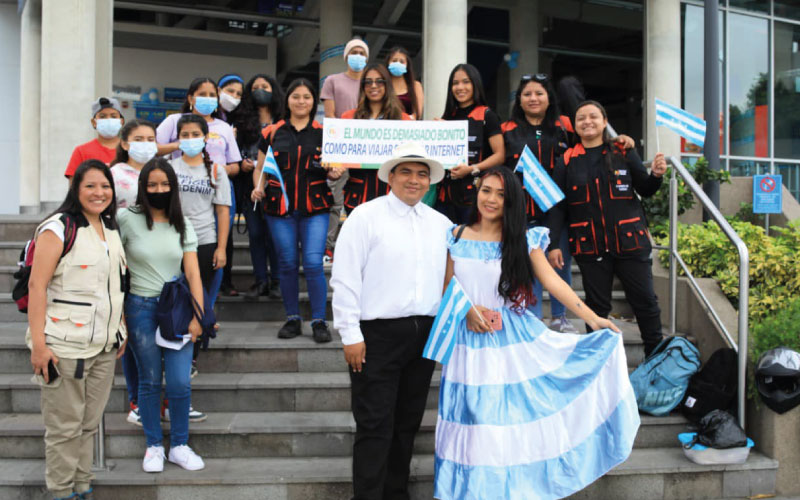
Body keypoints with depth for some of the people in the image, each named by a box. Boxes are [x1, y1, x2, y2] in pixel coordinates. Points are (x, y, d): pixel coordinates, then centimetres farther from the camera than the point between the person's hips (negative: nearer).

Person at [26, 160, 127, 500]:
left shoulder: (110, 230, 12)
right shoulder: (58, 228, -10)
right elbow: (37, 285, -15)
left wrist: (120, 331, 18)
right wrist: (38, 344, -20)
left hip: (105, 345, 7)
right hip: (65, 346, -7)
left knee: (90, 422, 14)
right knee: (65, 425, 3)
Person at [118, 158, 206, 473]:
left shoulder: (183, 225, 7)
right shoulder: (127, 219, -2)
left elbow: (193, 274, 3)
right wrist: (117, 313, -2)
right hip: (140, 308, -2)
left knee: (180, 382, -4)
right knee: (150, 381, 5)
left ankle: (179, 446, 14)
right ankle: (154, 446, 20)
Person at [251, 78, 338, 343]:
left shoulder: (324, 132, 8)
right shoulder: (272, 133, 9)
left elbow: (333, 169, 12)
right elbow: (260, 168, 13)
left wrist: (335, 173, -11)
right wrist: (258, 188, -6)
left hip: (315, 207, -1)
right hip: (280, 207, 1)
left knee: (313, 262, -9)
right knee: (287, 264, 5)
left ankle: (319, 320, 3)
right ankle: (292, 319, 19)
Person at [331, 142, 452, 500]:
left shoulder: (441, 224, 10)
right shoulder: (366, 217, -6)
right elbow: (345, 279, -9)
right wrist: (351, 335, -11)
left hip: (425, 333, 5)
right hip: (378, 334, -5)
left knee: (408, 422, 15)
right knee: (375, 425, -2)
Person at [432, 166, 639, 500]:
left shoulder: (524, 240, 1)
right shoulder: (456, 237, 4)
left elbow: (553, 282, -4)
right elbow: (447, 287, 8)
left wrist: (593, 319, -12)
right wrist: (467, 309, -11)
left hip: (515, 338, -1)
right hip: (470, 340, 1)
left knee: (516, 415, 0)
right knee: (476, 419, 5)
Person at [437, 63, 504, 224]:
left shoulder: (487, 116, 0)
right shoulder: (448, 117, 16)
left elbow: (500, 154, -6)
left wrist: (472, 169, -16)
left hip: (473, 192, -5)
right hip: (445, 193, 5)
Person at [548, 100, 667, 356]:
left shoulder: (624, 153, 5)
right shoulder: (567, 161, 4)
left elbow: (645, 190, 7)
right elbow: (557, 207, 2)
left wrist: (656, 175, -15)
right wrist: (553, 244, -5)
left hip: (629, 240, 0)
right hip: (590, 246, 0)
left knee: (645, 300, 6)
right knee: (597, 305, 7)